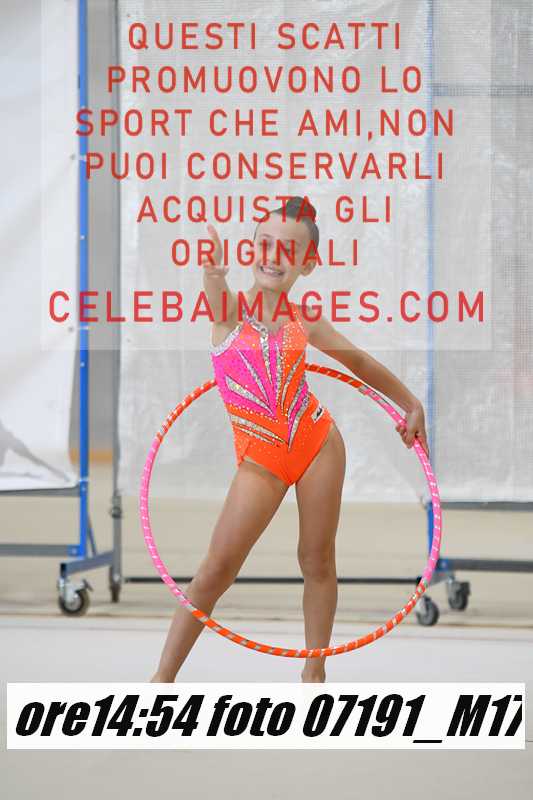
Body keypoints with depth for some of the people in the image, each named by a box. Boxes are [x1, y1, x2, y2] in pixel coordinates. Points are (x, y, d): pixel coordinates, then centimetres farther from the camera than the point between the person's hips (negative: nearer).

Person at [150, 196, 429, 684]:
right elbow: (214, 289, -34)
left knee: (318, 562, 8)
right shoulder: (228, 313, -8)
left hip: (318, 442, 3)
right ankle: (164, 677, 1)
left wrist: (411, 404, 24)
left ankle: (314, 673, 22)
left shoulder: (305, 322, 1)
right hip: (260, 459, -2)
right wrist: (213, 274, -57)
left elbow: (361, 362, 17)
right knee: (217, 568, -7)